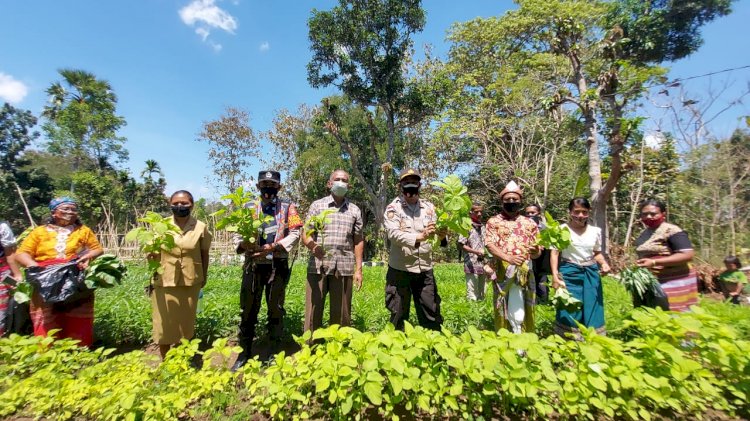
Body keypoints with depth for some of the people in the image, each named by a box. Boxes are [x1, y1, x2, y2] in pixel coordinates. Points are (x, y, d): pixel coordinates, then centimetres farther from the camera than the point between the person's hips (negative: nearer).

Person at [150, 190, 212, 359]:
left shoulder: (201, 227, -3)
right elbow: (152, 253, 5)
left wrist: (204, 276, 11)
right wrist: (151, 254, -18)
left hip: (190, 282, 0)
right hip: (164, 282, 0)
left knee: (185, 323, 13)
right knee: (164, 324, 8)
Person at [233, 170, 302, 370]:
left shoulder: (287, 207, 3)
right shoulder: (249, 207, 10)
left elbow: (295, 233, -6)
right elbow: (237, 233, 7)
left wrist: (273, 246, -18)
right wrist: (243, 244, -16)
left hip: (277, 265, -2)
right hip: (253, 264, 2)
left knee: (276, 307, 10)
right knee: (248, 308, 8)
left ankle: (274, 349, 26)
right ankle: (244, 351, 25)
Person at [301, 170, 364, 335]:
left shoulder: (355, 210, 11)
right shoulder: (317, 205, 7)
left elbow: (358, 241, 12)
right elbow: (305, 234, 1)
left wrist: (358, 269, 6)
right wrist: (313, 246, -21)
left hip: (344, 268, 2)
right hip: (318, 266, -1)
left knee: (341, 314, 8)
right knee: (313, 311, 4)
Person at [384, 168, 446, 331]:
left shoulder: (429, 207, 6)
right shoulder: (393, 208, -5)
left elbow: (435, 233, 1)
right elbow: (393, 233, -21)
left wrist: (441, 236, -23)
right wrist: (419, 237, -36)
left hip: (425, 269, 3)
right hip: (400, 269, -3)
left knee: (432, 314, 11)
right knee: (399, 315, 10)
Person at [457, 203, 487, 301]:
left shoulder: (483, 227, 12)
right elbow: (461, 245, -11)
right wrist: (477, 252, -19)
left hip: (483, 265, 7)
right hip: (472, 266, -7)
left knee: (482, 294, 16)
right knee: (472, 295, -3)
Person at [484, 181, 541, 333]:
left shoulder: (530, 223, 12)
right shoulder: (494, 221, 4)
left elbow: (537, 252, 10)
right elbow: (490, 245, -9)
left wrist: (535, 251, -15)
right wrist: (509, 258, -24)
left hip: (524, 271, 2)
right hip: (501, 270, -1)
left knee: (518, 311, 0)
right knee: (503, 309, 5)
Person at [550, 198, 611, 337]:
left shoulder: (595, 231, 6)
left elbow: (597, 253, 16)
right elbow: (555, 254, -7)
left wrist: (604, 263, -6)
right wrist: (555, 276, -15)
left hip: (591, 274, 4)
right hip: (569, 274, -4)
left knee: (592, 311, 9)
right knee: (570, 311, 1)